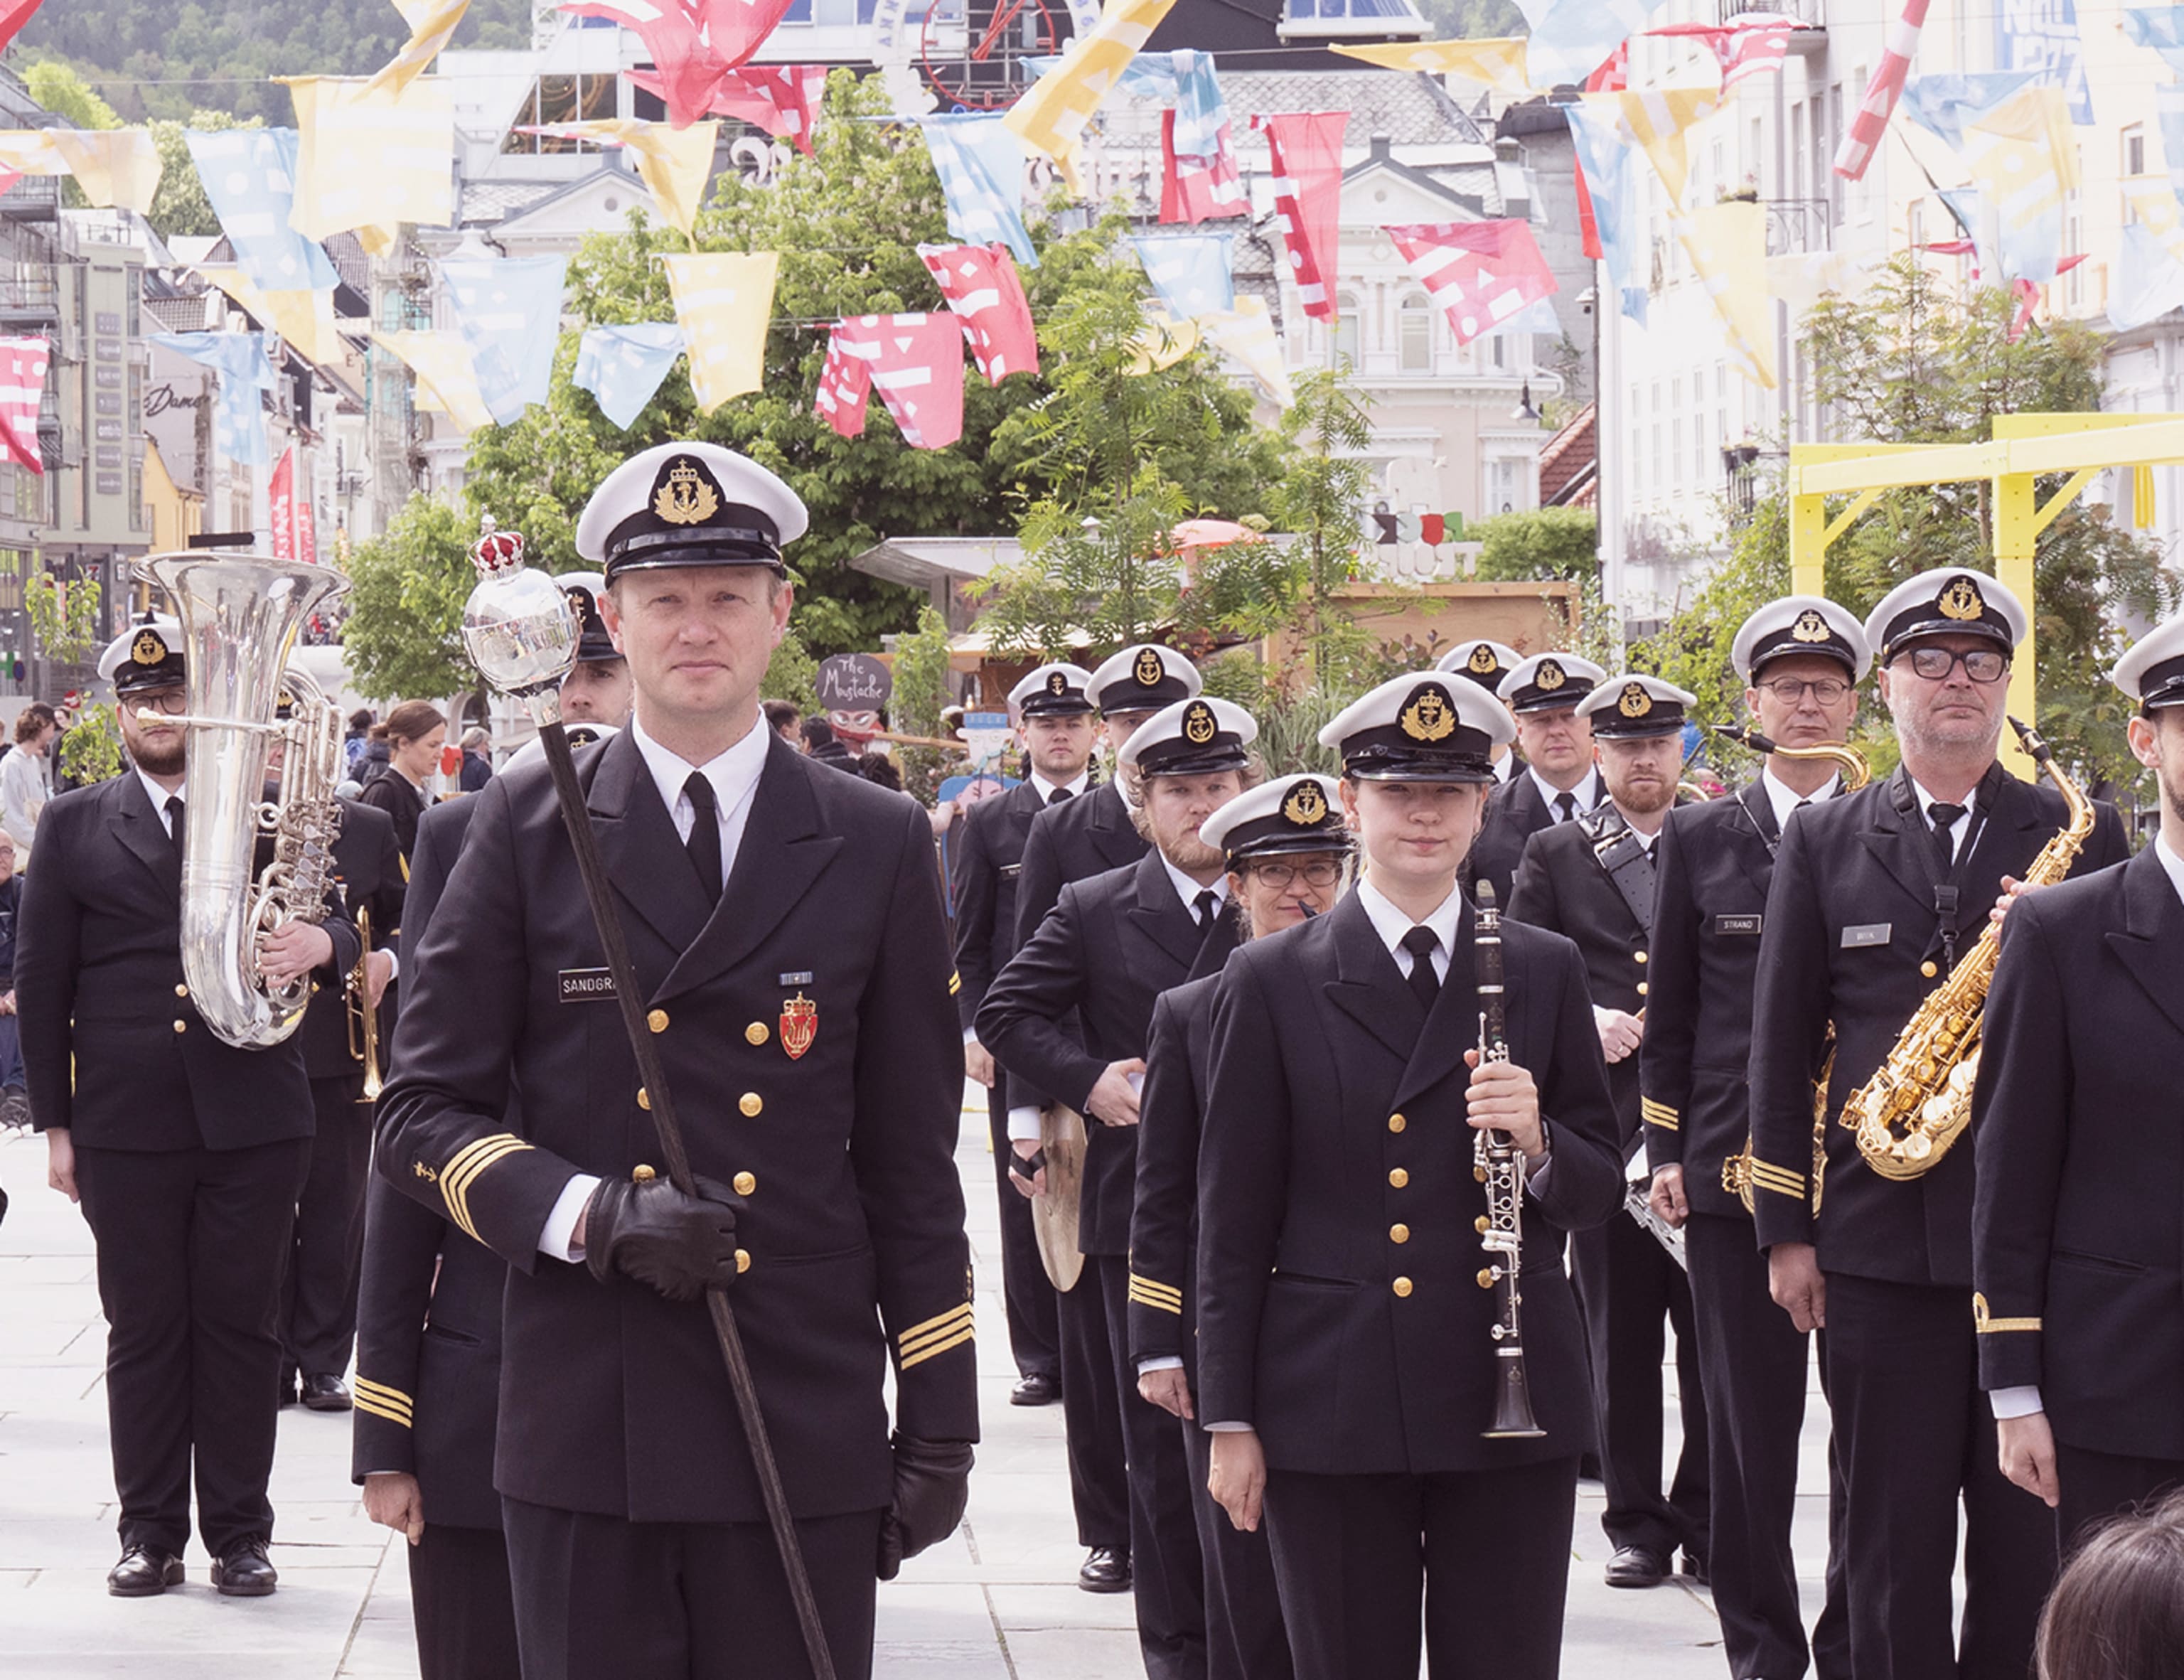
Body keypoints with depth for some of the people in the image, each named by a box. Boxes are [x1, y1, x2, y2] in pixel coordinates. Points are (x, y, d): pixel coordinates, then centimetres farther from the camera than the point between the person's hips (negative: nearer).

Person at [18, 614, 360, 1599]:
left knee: (241, 1324, 3)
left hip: (253, 1118, 0)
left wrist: (323, 943, -19)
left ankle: (239, 1534, 10)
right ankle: (150, 1532, 12)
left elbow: (337, 926, 7)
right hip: (126, 1127, 0)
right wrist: (53, 1121, 3)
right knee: (142, 1330, 4)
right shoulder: (74, 826, 9)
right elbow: (40, 980, 8)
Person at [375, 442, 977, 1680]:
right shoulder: (528, 826, 5)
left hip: (807, 1427, 0)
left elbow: (912, 1167, 9)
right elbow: (425, 1112, 4)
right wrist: (592, 1214, -14)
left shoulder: (877, 847, 8)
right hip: (583, 1427, 0)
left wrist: (940, 1426, 6)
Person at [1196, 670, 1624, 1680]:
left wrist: (1537, 1143, -12)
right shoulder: (1273, 983, 3)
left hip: (1513, 1405, 2)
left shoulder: (1544, 972, 9)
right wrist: (1229, 1422, -1)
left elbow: (1599, 1194, 11)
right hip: (1336, 1412, -2)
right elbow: (1234, 1222, 2)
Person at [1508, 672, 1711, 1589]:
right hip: (1603, 1126, 0)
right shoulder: (1555, 855, 9)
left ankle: (1707, 1521, 9)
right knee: (1620, 1340, 4)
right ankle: (1636, 1523, 11)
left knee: (1716, 1336, 0)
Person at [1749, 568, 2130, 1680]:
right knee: (1893, 1540, 2)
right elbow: (1781, 1046, 9)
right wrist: (1784, 1230, 4)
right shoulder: (1823, 844, 10)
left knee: (2030, 1533, 2)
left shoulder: (2081, 837, 9)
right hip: (1880, 1241, 0)